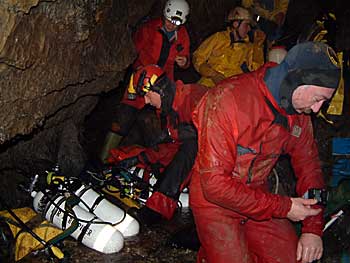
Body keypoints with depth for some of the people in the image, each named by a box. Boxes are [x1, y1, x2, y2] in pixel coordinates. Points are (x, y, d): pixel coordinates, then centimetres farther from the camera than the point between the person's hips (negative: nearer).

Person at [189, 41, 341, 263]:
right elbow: (215, 184, -26)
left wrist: (313, 228, -3)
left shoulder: (299, 110, -4)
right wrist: (282, 207, -22)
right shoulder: (227, 98, -26)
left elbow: (309, 166, 7)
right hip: (215, 202, -5)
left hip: (259, 197, 6)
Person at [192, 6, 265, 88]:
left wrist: (258, 44, -3)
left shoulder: (248, 47, 15)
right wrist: (212, 74, -8)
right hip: (209, 83, -2)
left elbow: (255, 67, 2)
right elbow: (198, 57, 7)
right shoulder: (218, 37, 9)